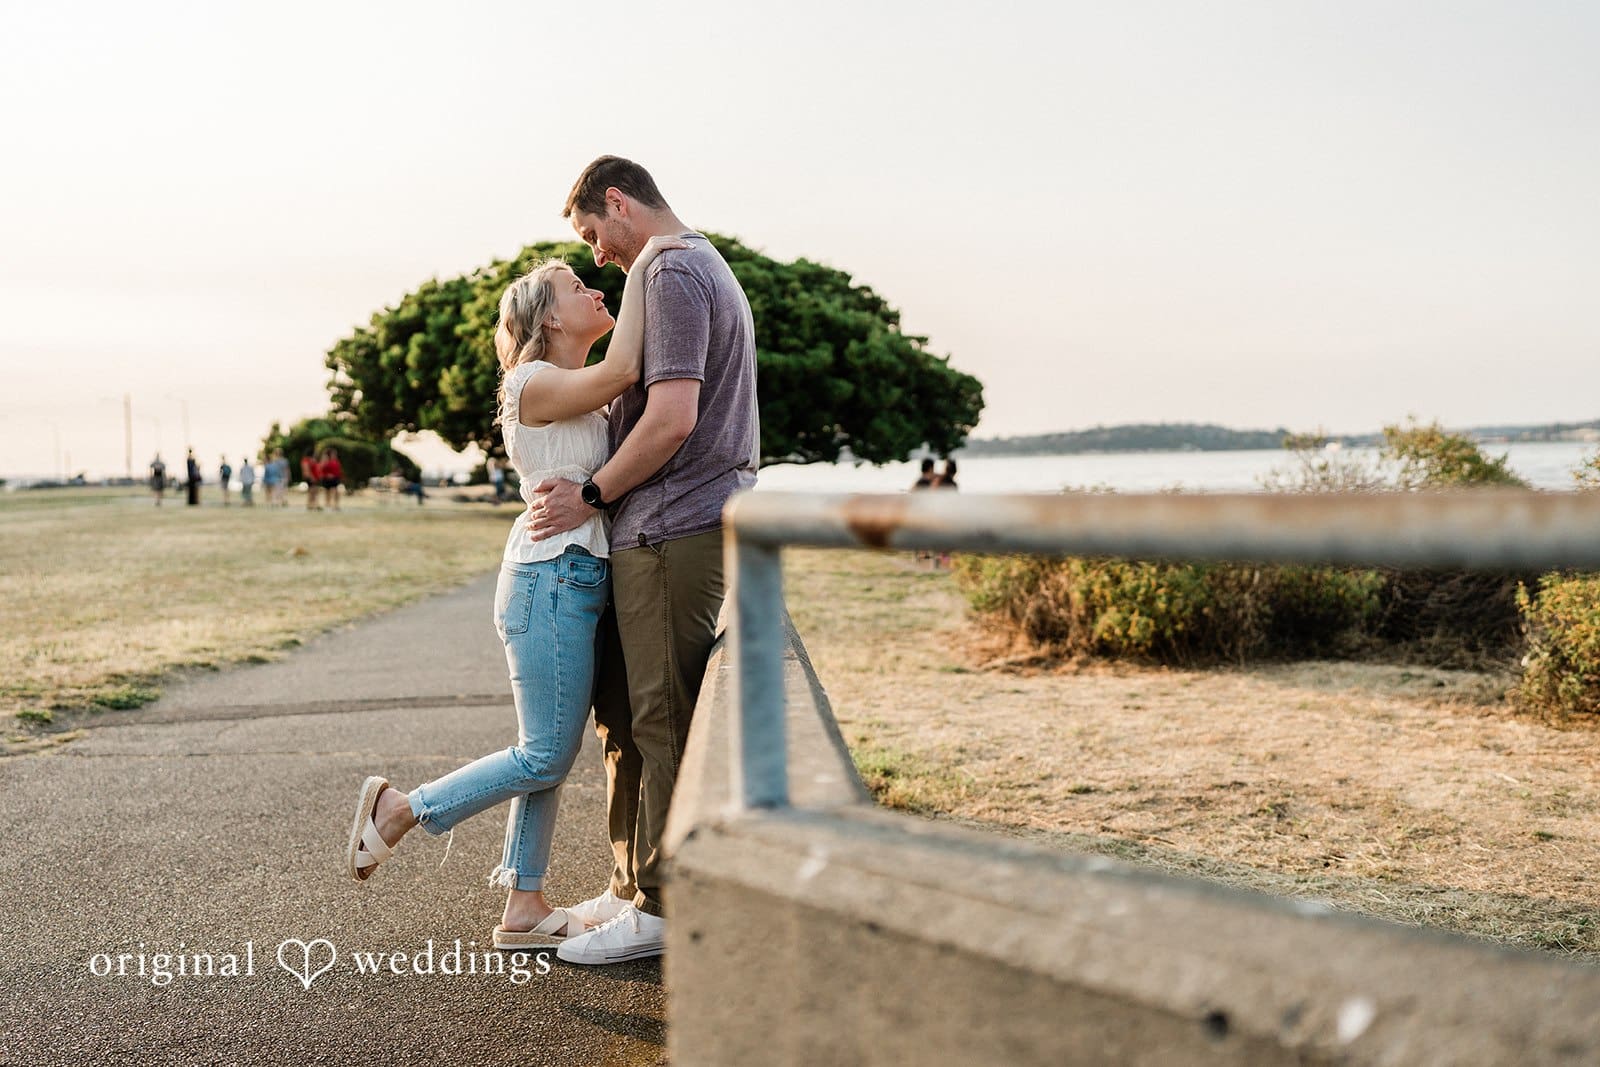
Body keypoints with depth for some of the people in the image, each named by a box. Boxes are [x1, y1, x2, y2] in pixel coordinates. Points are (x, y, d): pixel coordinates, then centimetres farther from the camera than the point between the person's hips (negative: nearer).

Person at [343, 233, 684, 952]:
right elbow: (622, 369, -25)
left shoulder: (582, 397, 19)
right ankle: (397, 809, 8)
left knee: (549, 757, 10)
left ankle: (524, 911, 16)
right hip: (552, 577, -10)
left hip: (578, 583, 10)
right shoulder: (534, 384, -11)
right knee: (545, 757, -5)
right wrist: (641, 271, -17)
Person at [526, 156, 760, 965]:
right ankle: (633, 884, 23)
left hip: (671, 530, -10)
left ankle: (661, 908, 3)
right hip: (670, 529, 10)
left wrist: (593, 496, -11)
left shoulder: (671, 274, -11)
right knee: (623, 708, 14)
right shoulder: (708, 270, 23)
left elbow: (672, 419, -21)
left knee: (661, 719, -5)